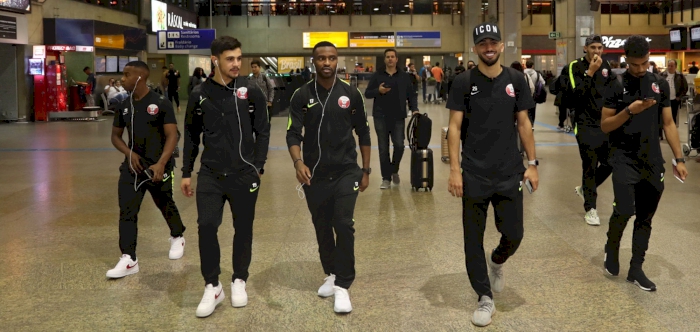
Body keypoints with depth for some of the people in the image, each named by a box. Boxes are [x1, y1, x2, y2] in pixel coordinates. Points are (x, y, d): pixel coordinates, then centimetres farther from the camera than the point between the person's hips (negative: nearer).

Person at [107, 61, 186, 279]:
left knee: (166, 205, 14)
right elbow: (115, 136, 14)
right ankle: (129, 260, -6)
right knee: (126, 211, -7)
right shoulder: (123, 106, 5)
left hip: (157, 166, -4)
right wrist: (129, 153, -6)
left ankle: (177, 238, 42)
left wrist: (161, 163, -27)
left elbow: (172, 136, -15)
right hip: (132, 165, 4)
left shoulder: (161, 104, -11)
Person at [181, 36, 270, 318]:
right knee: (206, 225, -9)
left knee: (243, 228, 9)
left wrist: (258, 168, -4)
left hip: (244, 174, 0)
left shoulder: (251, 91, -3)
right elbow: (191, 135, 9)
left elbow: (262, 131, 2)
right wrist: (186, 173, 9)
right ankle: (212, 286, 6)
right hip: (210, 174, 1)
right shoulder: (199, 94, 1)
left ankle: (239, 281, 27)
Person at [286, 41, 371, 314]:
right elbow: (293, 133, -9)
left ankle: (343, 286, -4)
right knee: (322, 227, 13)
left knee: (344, 225, -11)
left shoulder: (351, 94, -1)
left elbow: (363, 133, 6)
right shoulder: (302, 95, -3)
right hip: (314, 174, 1)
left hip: (346, 172, -1)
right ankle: (331, 274, 32)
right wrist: (298, 162, -27)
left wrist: (366, 170, 5)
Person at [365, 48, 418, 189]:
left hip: (398, 117, 0)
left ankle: (394, 170, 19)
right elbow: (367, 94, 5)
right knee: (383, 148, 2)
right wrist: (378, 91, -14)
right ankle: (386, 178, 11)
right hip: (381, 117, 0)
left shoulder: (405, 77, 7)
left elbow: (411, 95, 8)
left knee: (399, 145, -9)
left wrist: (414, 109, -6)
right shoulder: (377, 76, 5)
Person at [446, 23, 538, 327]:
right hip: (474, 174, -1)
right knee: (473, 239, 4)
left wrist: (532, 163, 3)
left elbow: (523, 123, 7)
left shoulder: (516, 80, 4)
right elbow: (454, 127, -4)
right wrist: (454, 169, -11)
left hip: (509, 173, 2)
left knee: (513, 234, 2)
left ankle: (497, 261, 37)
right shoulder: (463, 82, -3)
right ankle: (485, 299, 17)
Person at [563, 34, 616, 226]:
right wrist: (590, 72, -23)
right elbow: (576, 94, -20)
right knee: (590, 167, -3)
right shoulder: (575, 67, -8)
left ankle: (584, 189, 31)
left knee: (608, 164, 8)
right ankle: (590, 210, 7)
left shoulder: (605, 66, 8)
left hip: (605, 124, 6)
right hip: (586, 125, -6)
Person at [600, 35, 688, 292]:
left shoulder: (660, 85, 7)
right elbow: (605, 126, -5)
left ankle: (636, 269, 19)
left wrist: (678, 158, 5)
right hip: (624, 157, -4)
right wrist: (630, 111, -20)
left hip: (652, 159, 4)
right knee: (624, 210, -17)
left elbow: (668, 123, 10)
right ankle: (611, 248, 12)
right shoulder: (616, 86, -4)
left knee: (645, 217, 7)